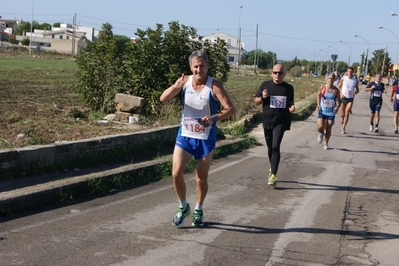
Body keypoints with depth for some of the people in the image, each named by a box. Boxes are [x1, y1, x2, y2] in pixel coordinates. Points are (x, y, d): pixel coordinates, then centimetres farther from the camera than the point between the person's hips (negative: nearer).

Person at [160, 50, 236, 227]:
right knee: (176, 174, -5)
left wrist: (214, 118, -32)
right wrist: (175, 86, -27)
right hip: (184, 135, 2)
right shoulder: (184, 81, -3)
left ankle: (198, 211, 29)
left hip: (205, 138, -2)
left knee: (201, 177, 9)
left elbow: (231, 109, -14)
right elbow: (163, 99, -8)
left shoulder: (214, 86, -12)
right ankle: (183, 207, 19)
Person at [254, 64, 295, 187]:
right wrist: (262, 97, -15)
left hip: (281, 122, -2)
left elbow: (291, 103, 15)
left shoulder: (289, 88, 3)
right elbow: (256, 101, 6)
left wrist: (292, 107, -7)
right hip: (267, 121, 2)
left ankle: (273, 175, -16)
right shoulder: (265, 85, 1)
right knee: (270, 147, 14)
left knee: (275, 147, -14)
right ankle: (272, 168, 36)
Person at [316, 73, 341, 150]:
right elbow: (319, 95, 10)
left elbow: (339, 101, 3)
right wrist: (318, 104, -2)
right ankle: (321, 134, 25)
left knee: (328, 129, 3)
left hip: (331, 112, 0)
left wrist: (337, 107, -16)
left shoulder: (336, 90, -7)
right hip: (322, 111, 0)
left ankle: (326, 143, 23)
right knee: (320, 127, -12)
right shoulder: (322, 87, -8)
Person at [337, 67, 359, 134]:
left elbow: (357, 90, 8)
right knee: (342, 114, 5)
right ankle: (342, 117, 44)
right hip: (343, 98, 0)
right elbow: (338, 87, 3)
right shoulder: (343, 79, -4)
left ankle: (343, 128, -1)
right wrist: (341, 93, -13)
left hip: (350, 99, 0)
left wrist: (356, 92, -15)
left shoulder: (355, 80, -1)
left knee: (347, 113, -10)